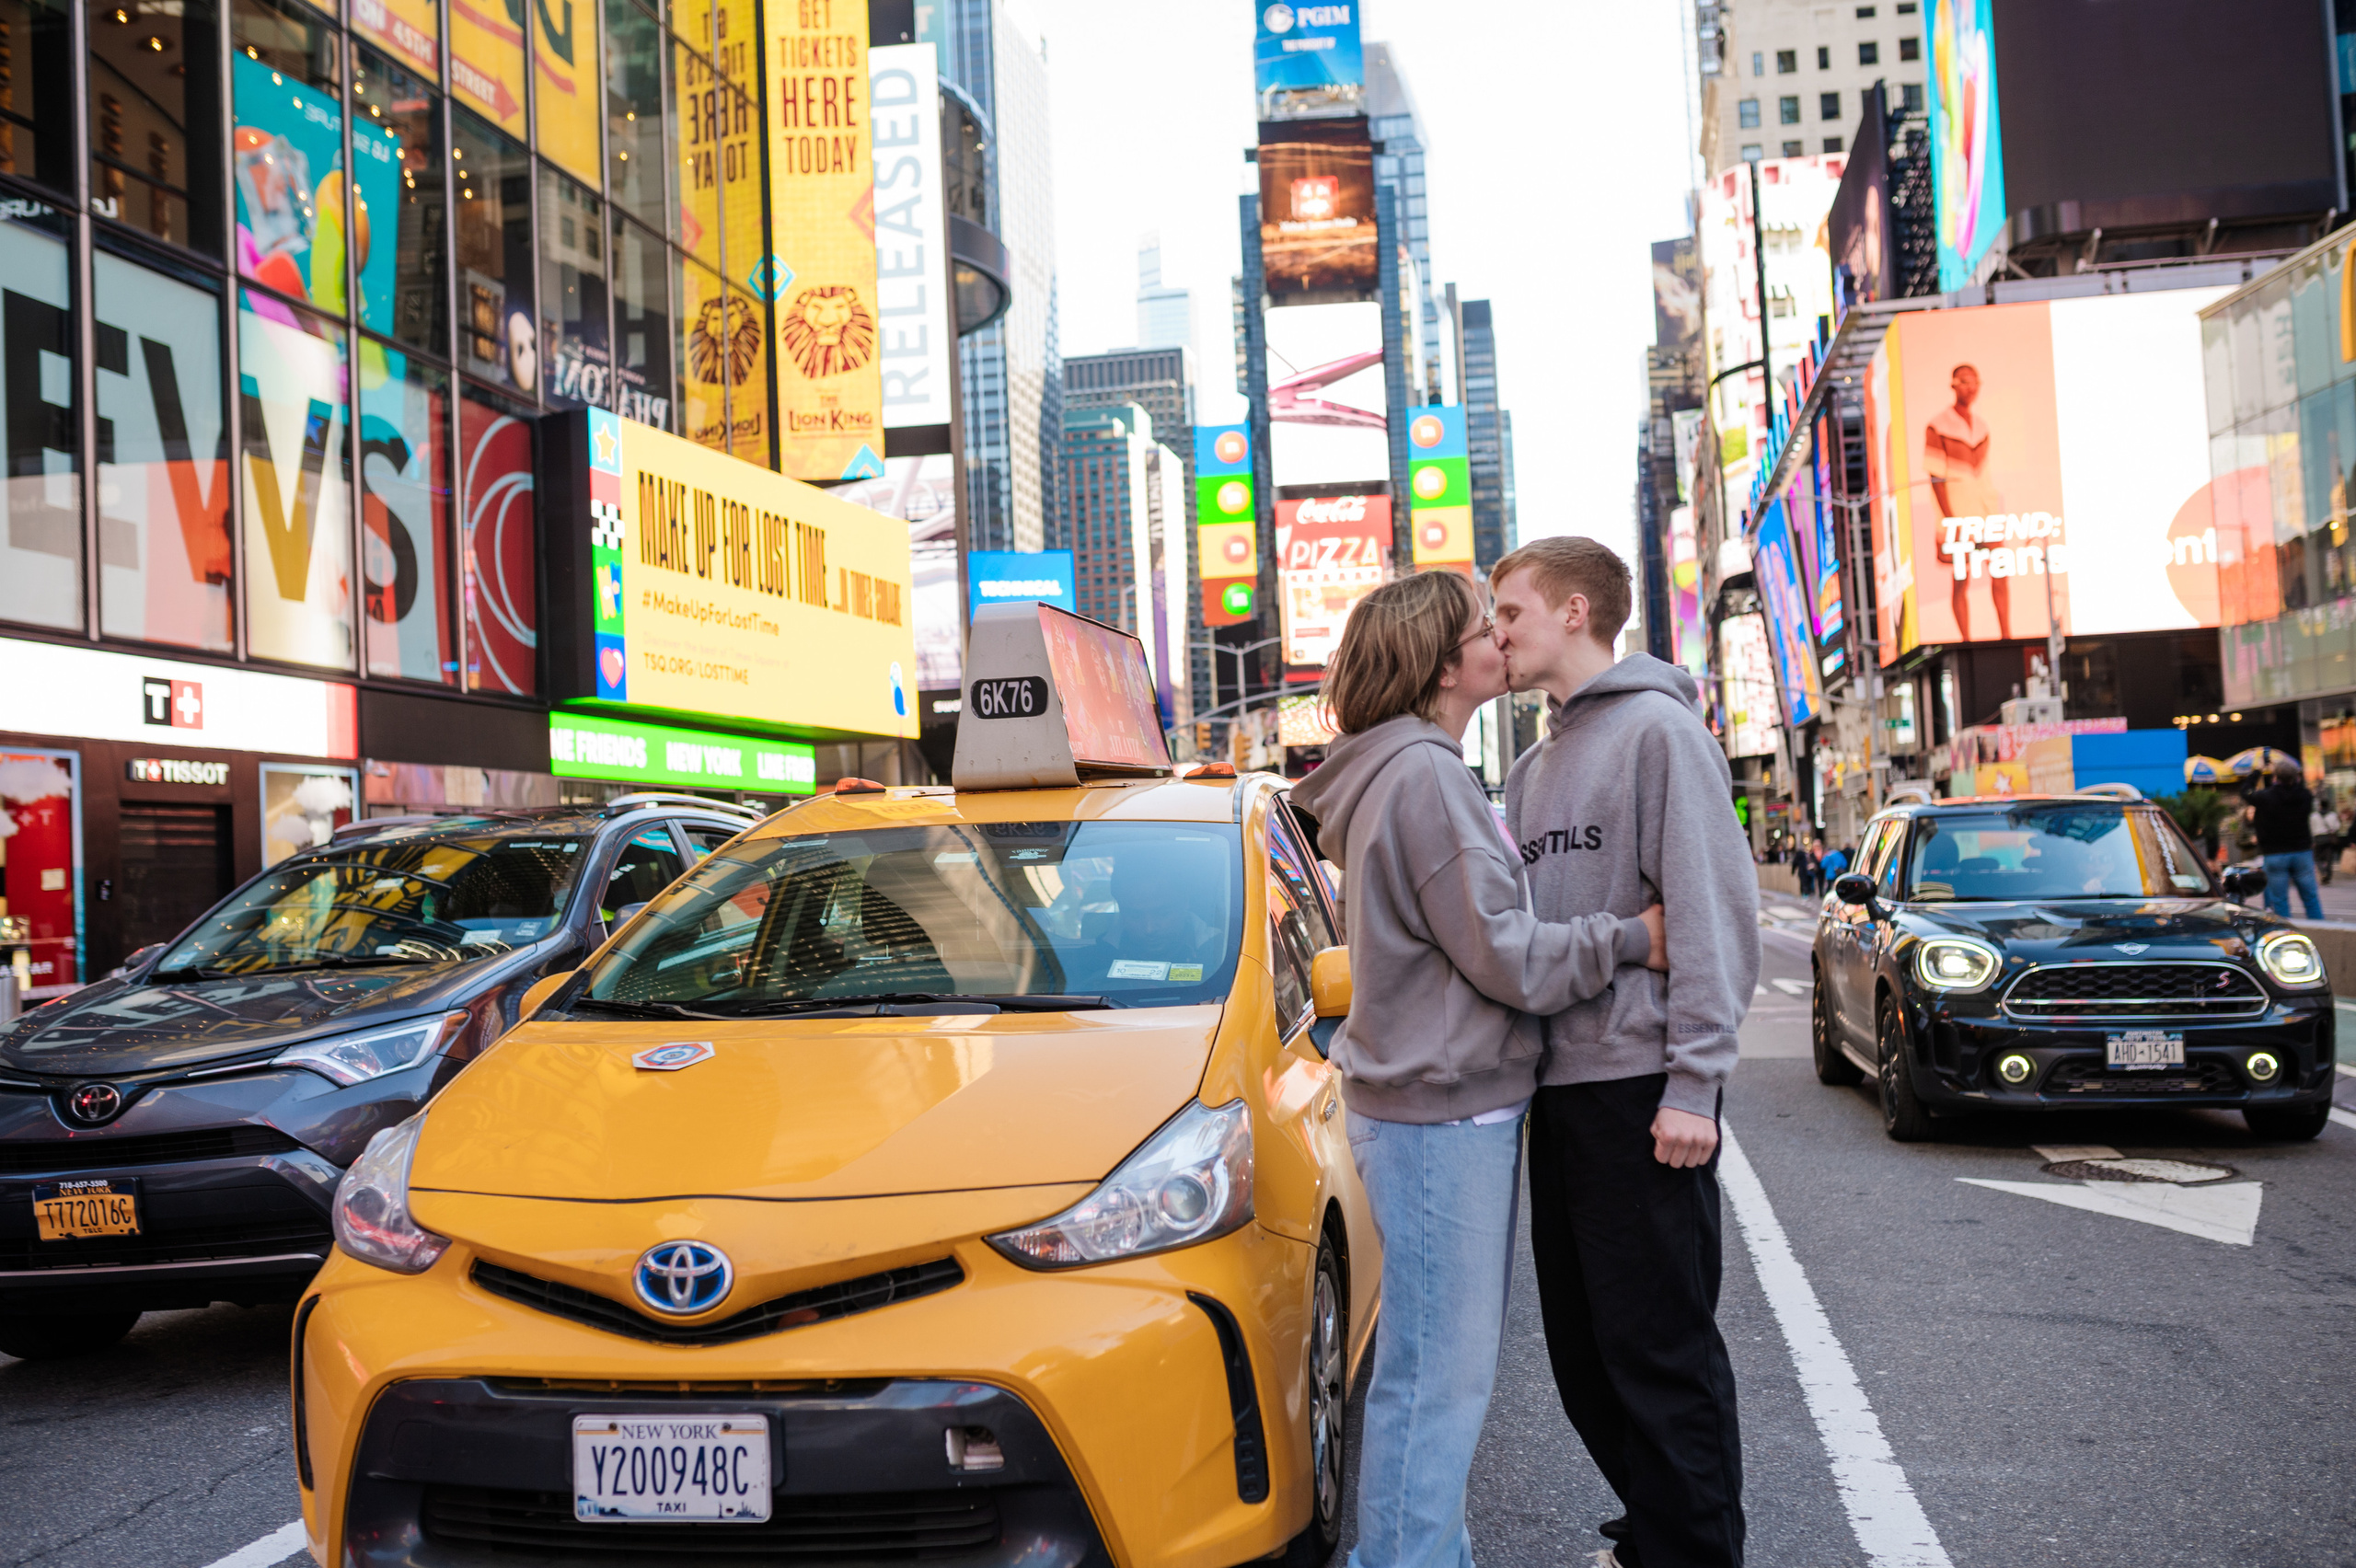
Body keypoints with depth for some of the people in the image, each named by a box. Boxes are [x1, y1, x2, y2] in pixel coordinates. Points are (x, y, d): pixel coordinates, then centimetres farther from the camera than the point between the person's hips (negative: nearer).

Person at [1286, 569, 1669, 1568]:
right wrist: (1631, 940, -9)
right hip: (1439, 1116, -11)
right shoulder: (1423, 774, -16)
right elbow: (1502, 956, -18)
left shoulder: (1409, 769, 17)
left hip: (1451, 1104, 11)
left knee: (1446, 1367, 17)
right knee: (1438, 1375, -4)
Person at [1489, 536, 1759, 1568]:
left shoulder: (1657, 728, -6)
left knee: (1660, 1351, -2)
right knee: (1583, 1348, 14)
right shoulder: (1533, 768, 19)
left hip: (1638, 1088, -8)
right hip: (1559, 1089, 8)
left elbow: (1713, 912, -13)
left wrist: (1693, 1084, -18)